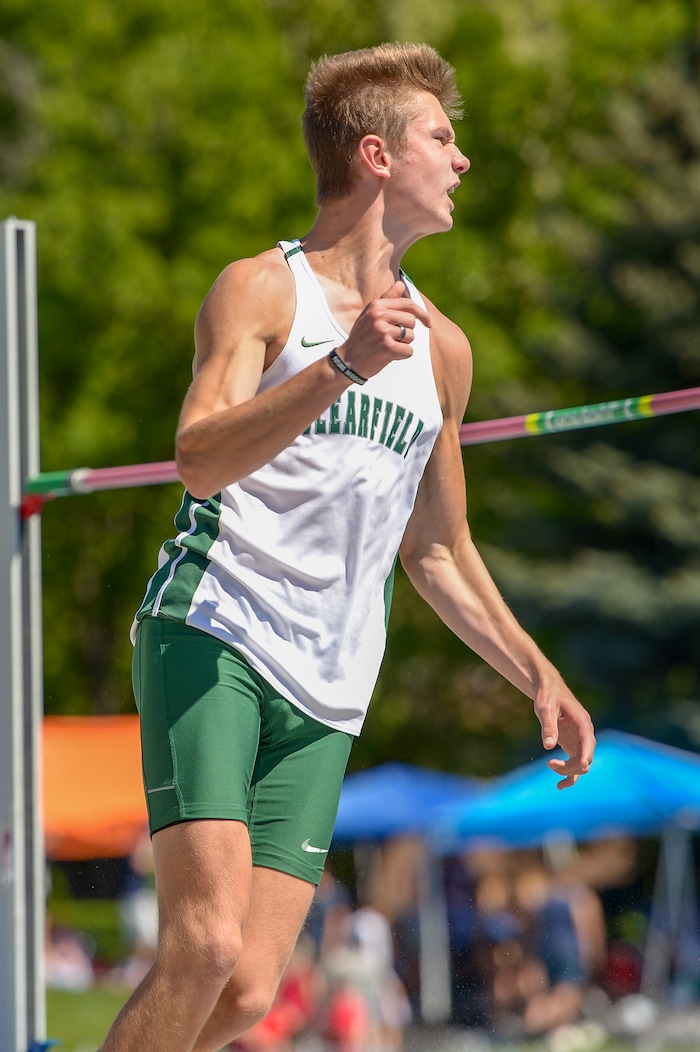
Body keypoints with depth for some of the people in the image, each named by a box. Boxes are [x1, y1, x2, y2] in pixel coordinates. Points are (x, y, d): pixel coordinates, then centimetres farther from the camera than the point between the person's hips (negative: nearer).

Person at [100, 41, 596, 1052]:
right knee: (205, 945, -21)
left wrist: (538, 676, 21)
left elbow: (436, 551, 28)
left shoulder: (442, 349, 18)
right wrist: (342, 368, -28)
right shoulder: (262, 289, -1)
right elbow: (200, 459, -18)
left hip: (326, 698, 6)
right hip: (210, 637, -6)